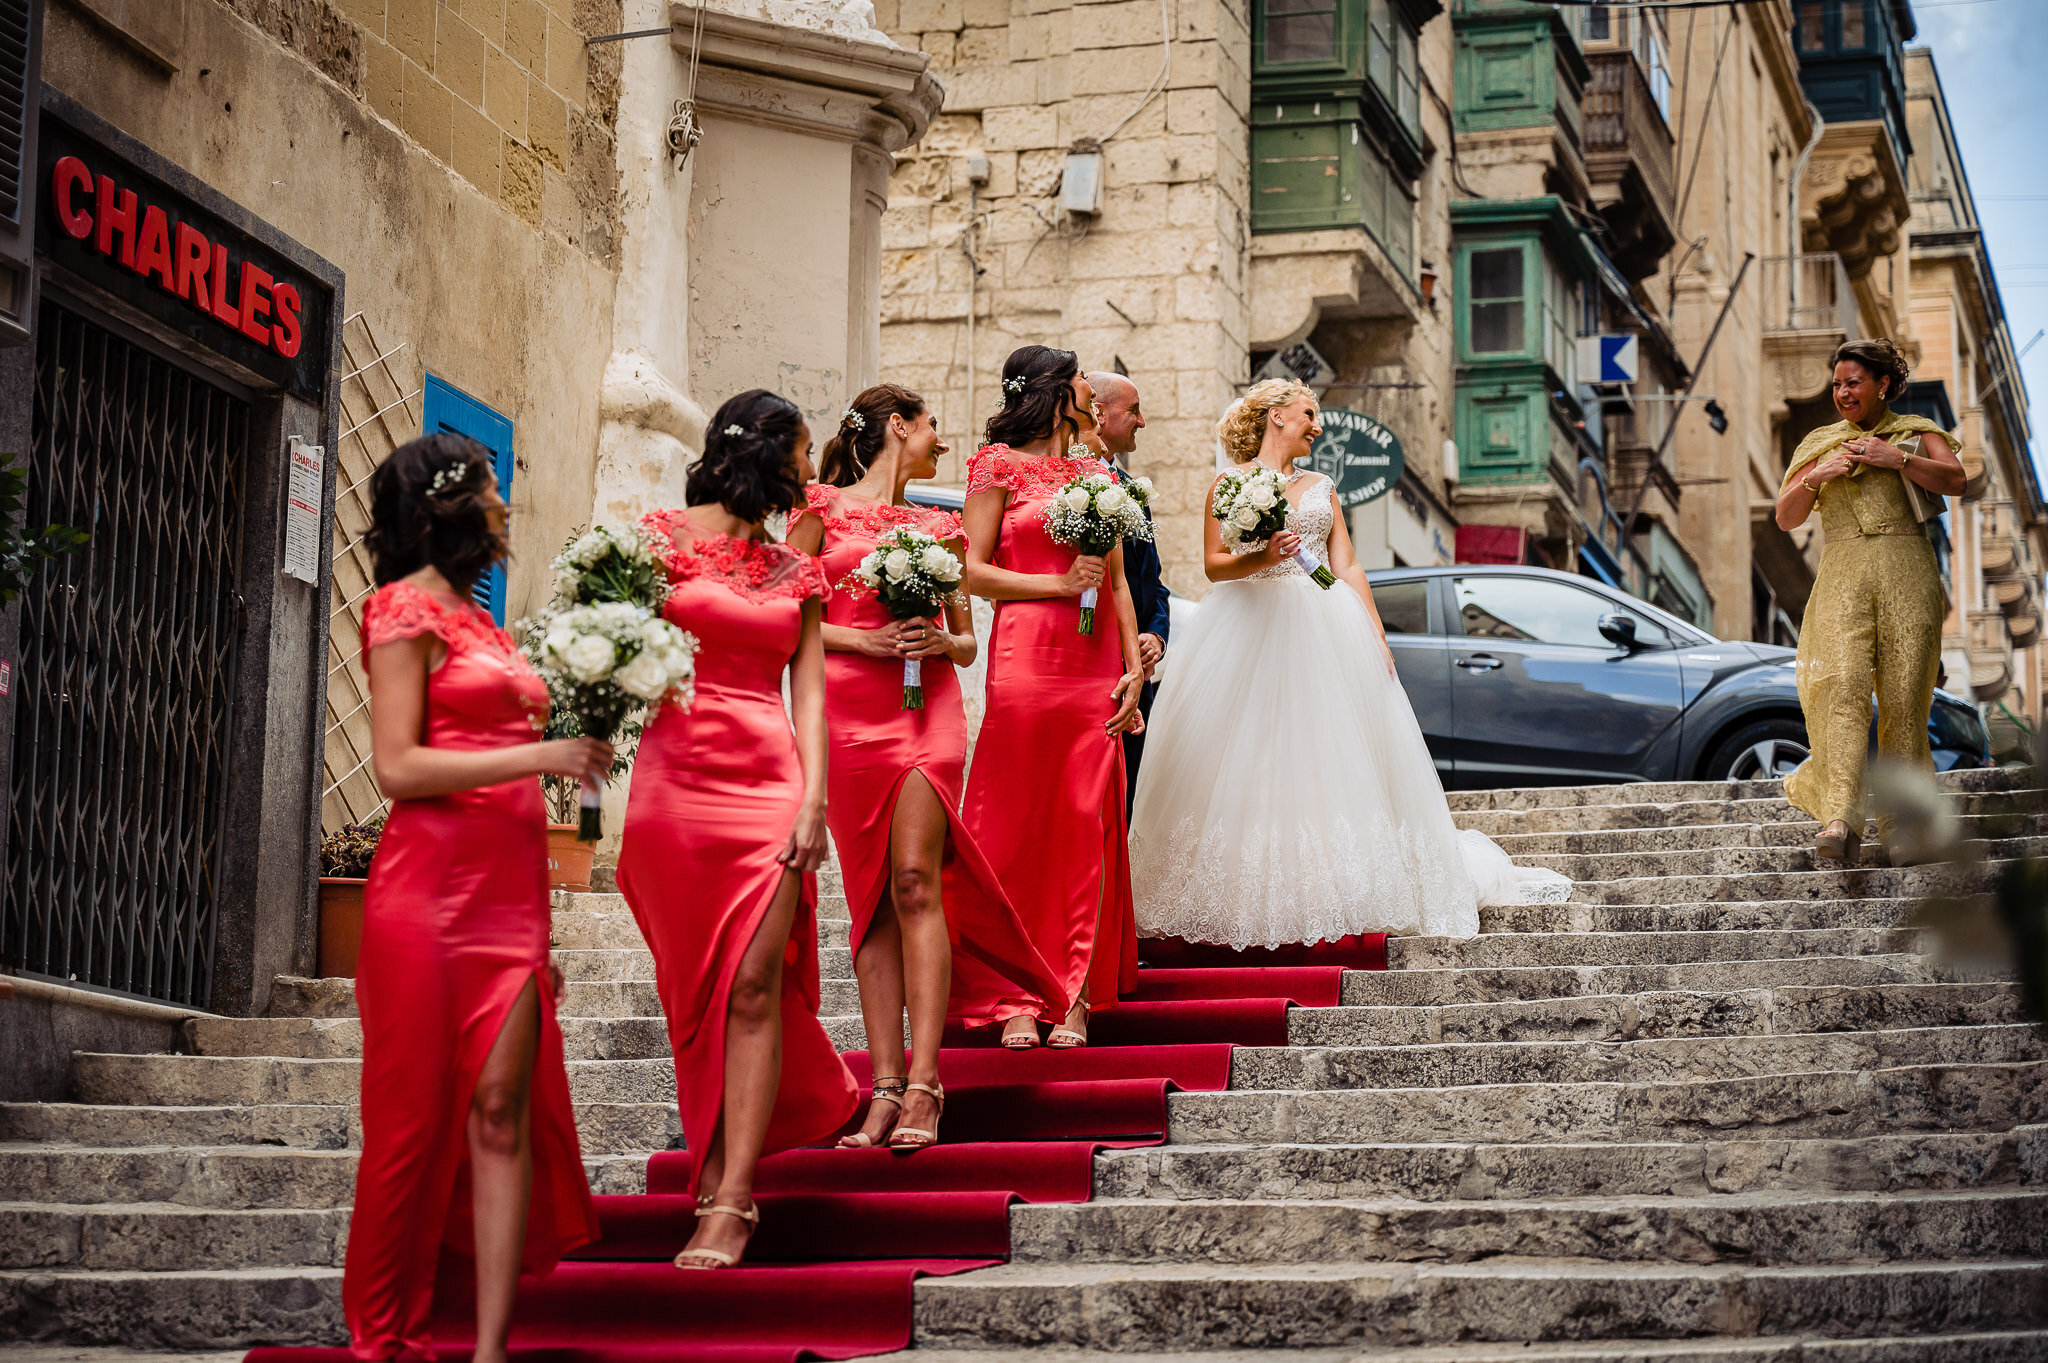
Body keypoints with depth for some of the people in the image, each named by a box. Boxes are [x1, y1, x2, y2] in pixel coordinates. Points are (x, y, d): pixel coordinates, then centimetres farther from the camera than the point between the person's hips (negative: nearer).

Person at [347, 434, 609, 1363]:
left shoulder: (478, 620, 20)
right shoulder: (405, 609, -3)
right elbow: (398, 766, -12)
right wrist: (541, 754, -12)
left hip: (509, 885, 7)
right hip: (431, 885, -7)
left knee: (501, 1108, -2)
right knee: (419, 1113, -1)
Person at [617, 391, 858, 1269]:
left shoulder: (795, 572, 16)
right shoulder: (659, 537, 7)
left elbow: (807, 692, 10)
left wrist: (814, 795, -2)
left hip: (768, 783, 2)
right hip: (674, 780, -1)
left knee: (754, 984, -9)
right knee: (695, 991, 3)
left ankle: (731, 1199, -9)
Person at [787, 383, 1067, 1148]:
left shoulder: (939, 527, 18)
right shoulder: (823, 508, 9)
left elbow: (968, 642, 21)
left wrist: (943, 640, -1)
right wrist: (865, 639, -9)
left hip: (928, 706, 1)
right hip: (849, 710, -1)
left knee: (915, 880, -13)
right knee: (872, 898, -1)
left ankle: (922, 1082, -16)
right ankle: (886, 1086, -2)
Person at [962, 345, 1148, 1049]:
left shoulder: (1096, 475, 18)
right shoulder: (1001, 465, 3)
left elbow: (1118, 582, 17)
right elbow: (972, 572, -3)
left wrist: (1134, 666, 7)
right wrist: (1059, 584, -11)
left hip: (1094, 667, 5)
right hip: (1024, 659, -5)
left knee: (1086, 826, 1)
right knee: (1017, 827, -4)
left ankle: (1075, 996, 4)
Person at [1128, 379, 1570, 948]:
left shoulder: (1322, 487, 18)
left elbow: (1348, 568, 14)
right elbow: (1213, 564, -1)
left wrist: (1377, 638, 5)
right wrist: (1262, 557, -19)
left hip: (1324, 629, 4)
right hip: (1251, 629, -4)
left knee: (1335, 764, -1)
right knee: (1247, 768, -7)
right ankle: (1245, 893, -3)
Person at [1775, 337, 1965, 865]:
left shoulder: (1916, 432, 16)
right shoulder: (1819, 444, 22)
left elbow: (1955, 480, -2)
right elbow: (1785, 518, 16)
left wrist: (1895, 458, -11)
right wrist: (1815, 478, -2)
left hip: (1907, 572, 0)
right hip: (1842, 577, 1)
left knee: (1903, 697, -8)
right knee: (1843, 686, -19)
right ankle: (1841, 823, -32)